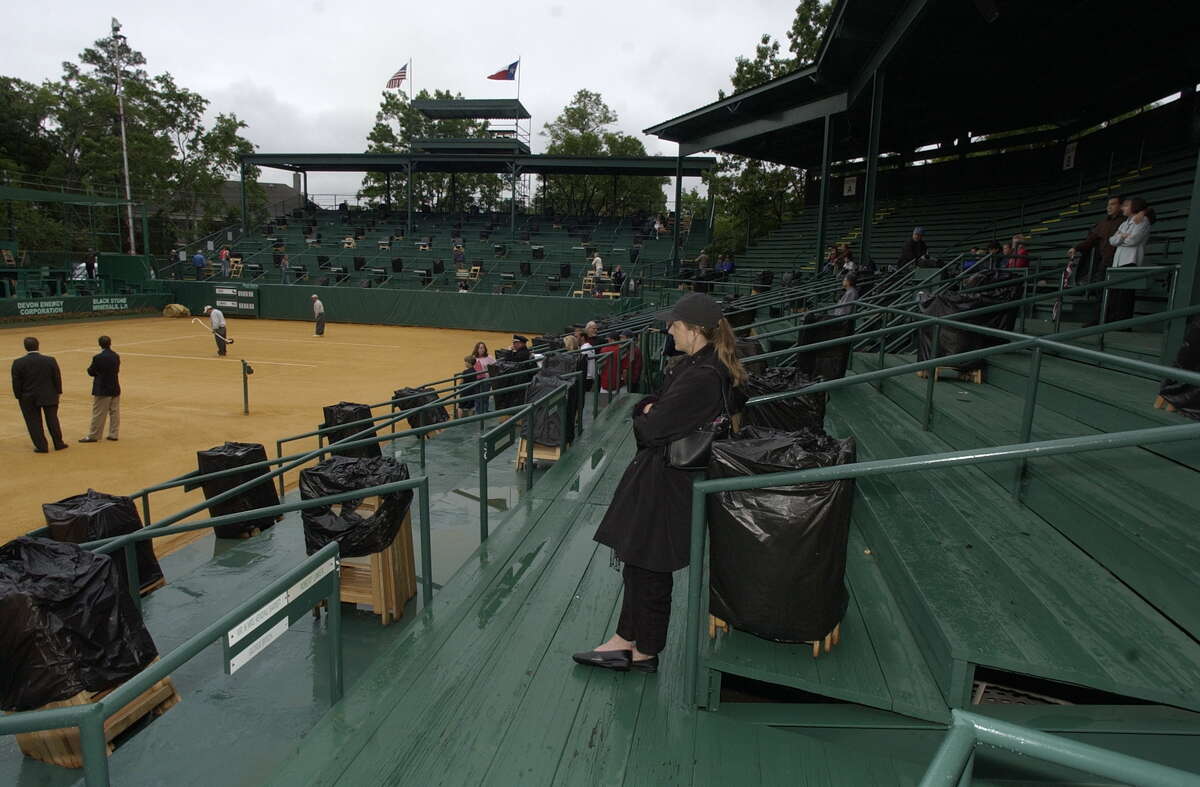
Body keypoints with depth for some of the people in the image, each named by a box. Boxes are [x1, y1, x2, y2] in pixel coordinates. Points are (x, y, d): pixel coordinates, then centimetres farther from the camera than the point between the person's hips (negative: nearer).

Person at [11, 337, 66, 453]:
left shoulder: (18, 363, -9)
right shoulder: (50, 360, -7)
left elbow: (16, 382, -5)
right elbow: (57, 378, -2)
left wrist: (19, 396, 5)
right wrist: (58, 392, 9)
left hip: (28, 398, -1)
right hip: (49, 396, 1)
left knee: (33, 422, 7)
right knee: (52, 420, 12)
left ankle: (41, 446, 8)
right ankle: (58, 444, 16)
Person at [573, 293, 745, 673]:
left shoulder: (701, 377, -25)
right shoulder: (702, 364, 8)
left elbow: (653, 428, -24)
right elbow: (657, 405, 13)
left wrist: (644, 418, -3)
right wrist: (648, 409, -8)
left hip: (666, 483, -10)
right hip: (663, 476, 10)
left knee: (648, 567, 6)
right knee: (638, 561, 18)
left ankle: (645, 652, 25)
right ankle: (626, 639, 32)